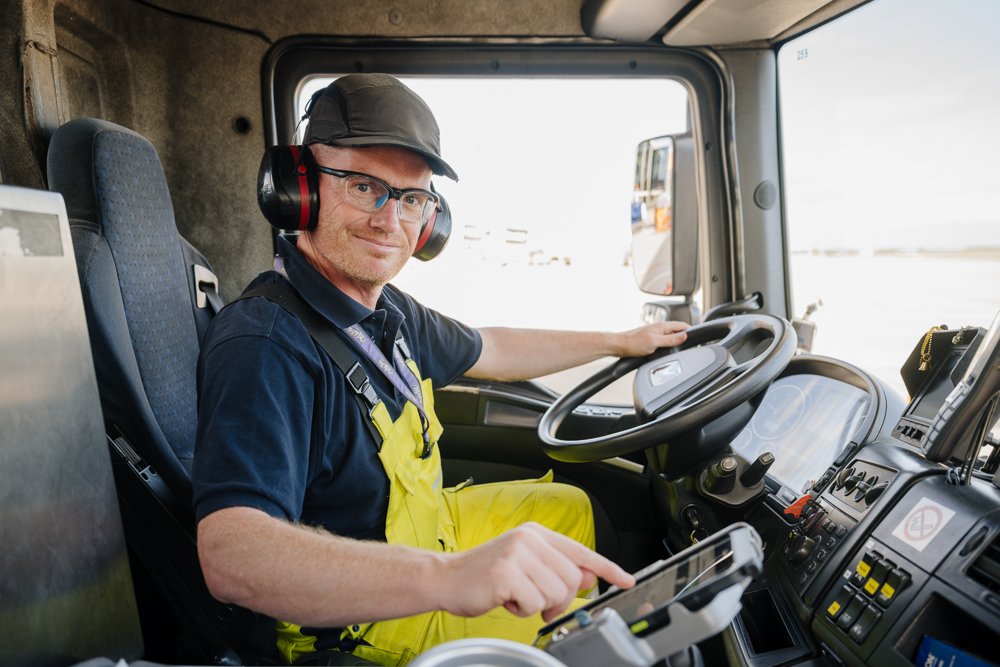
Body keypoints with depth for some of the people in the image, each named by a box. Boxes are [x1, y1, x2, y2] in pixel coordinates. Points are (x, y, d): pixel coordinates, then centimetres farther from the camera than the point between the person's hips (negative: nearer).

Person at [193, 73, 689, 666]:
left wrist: (621, 342, 18)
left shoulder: (384, 306, -4)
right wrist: (449, 577, -58)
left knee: (572, 508, 22)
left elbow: (487, 351, 13)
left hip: (424, 530, 8)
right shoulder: (266, 345, -32)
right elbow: (230, 555, -43)